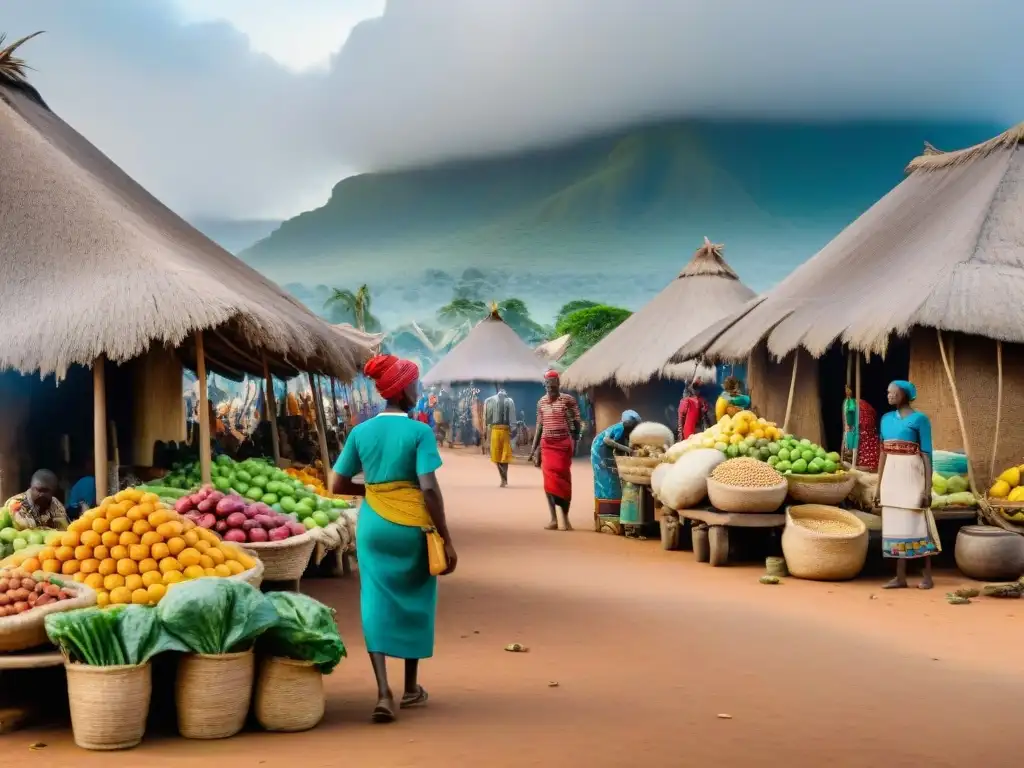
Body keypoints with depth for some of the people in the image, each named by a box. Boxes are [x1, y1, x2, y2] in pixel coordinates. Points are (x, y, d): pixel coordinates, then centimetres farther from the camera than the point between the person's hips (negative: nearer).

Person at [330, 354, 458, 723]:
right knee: (414, 603, 14)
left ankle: (383, 692, -9)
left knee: (376, 604, 3)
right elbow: (429, 488, -17)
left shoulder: (361, 432, 2)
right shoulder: (419, 431, -11)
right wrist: (447, 539, -12)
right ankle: (411, 688, 26)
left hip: (373, 525, 3)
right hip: (412, 526, -3)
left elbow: (338, 485, 3)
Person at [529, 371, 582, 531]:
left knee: (562, 479, -2)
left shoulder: (568, 400, -4)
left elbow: (576, 423, -5)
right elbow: (539, 426, 14)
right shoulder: (541, 402, 9)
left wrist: (574, 444, -14)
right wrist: (533, 449, 13)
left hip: (563, 444, -3)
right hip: (546, 445, 4)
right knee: (549, 480, -1)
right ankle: (553, 519, 0)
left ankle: (565, 518, 5)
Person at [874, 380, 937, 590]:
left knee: (918, 524, -3)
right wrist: (879, 485, 12)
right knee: (897, 524, 5)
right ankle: (900, 577, 8)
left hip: (912, 475, -6)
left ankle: (927, 575, 5)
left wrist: (928, 488, -13)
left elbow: (927, 454, -8)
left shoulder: (920, 419, -6)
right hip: (892, 476, 6)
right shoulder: (886, 419, 12)